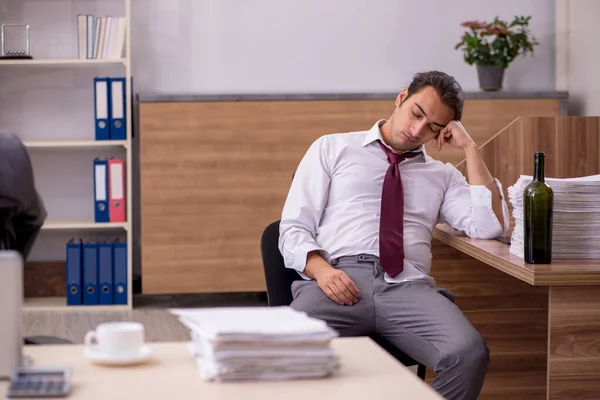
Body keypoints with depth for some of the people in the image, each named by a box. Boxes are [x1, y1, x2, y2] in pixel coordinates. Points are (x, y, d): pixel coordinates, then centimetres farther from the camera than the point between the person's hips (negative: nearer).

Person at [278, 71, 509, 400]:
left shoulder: (442, 175, 25)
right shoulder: (331, 148, 18)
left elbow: (489, 227, 7)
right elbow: (293, 228, 9)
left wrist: (469, 148, 10)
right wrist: (321, 270, -12)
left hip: (407, 285, 2)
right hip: (336, 281, -2)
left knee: (469, 354, -31)